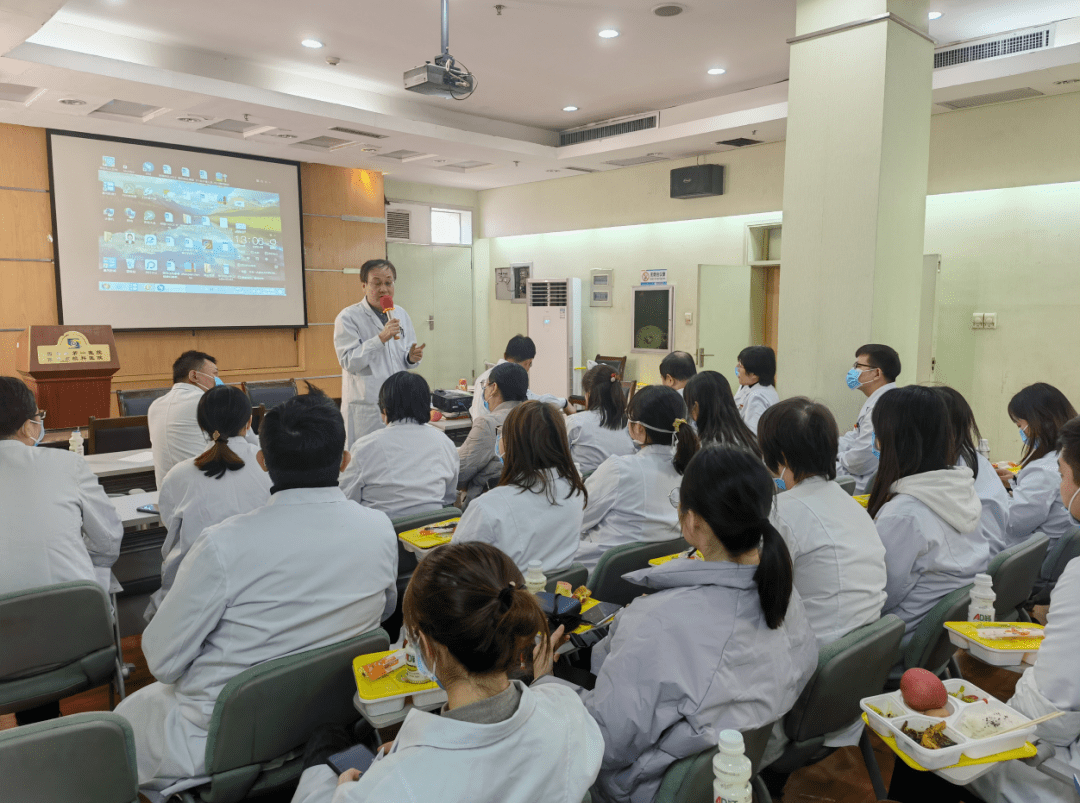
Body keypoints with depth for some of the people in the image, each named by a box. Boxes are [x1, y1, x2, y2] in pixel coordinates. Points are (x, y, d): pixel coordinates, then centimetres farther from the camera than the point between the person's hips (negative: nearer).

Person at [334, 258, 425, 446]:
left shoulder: (401, 315, 12)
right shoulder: (348, 318, -7)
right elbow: (348, 361, -15)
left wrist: (411, 358, -4)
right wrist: (380, 338, -22)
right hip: (366, 410, -5)